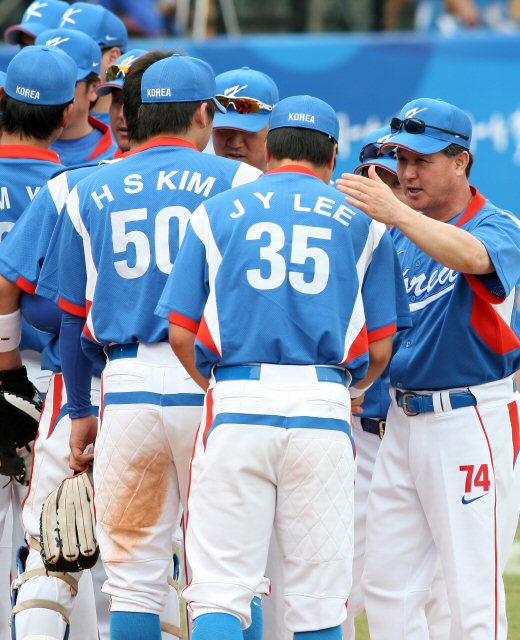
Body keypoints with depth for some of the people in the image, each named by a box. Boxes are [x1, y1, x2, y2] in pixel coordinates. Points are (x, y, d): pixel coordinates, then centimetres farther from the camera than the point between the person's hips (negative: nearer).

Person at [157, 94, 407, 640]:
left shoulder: (216, 213, 10)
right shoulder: (362, 223, 11)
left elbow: (180, 333, 6)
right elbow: (380, 349, 9)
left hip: (235, 407, -1)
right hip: (324, 411, 1)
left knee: (219, 593, -4)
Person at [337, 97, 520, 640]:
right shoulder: (398, 235, 13)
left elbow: (473, 256, -33)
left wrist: (397, 213, -46)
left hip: (469, 421, -7)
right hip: (403, 420, 7)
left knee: (473, 587, -8)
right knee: (386, 581, 9)